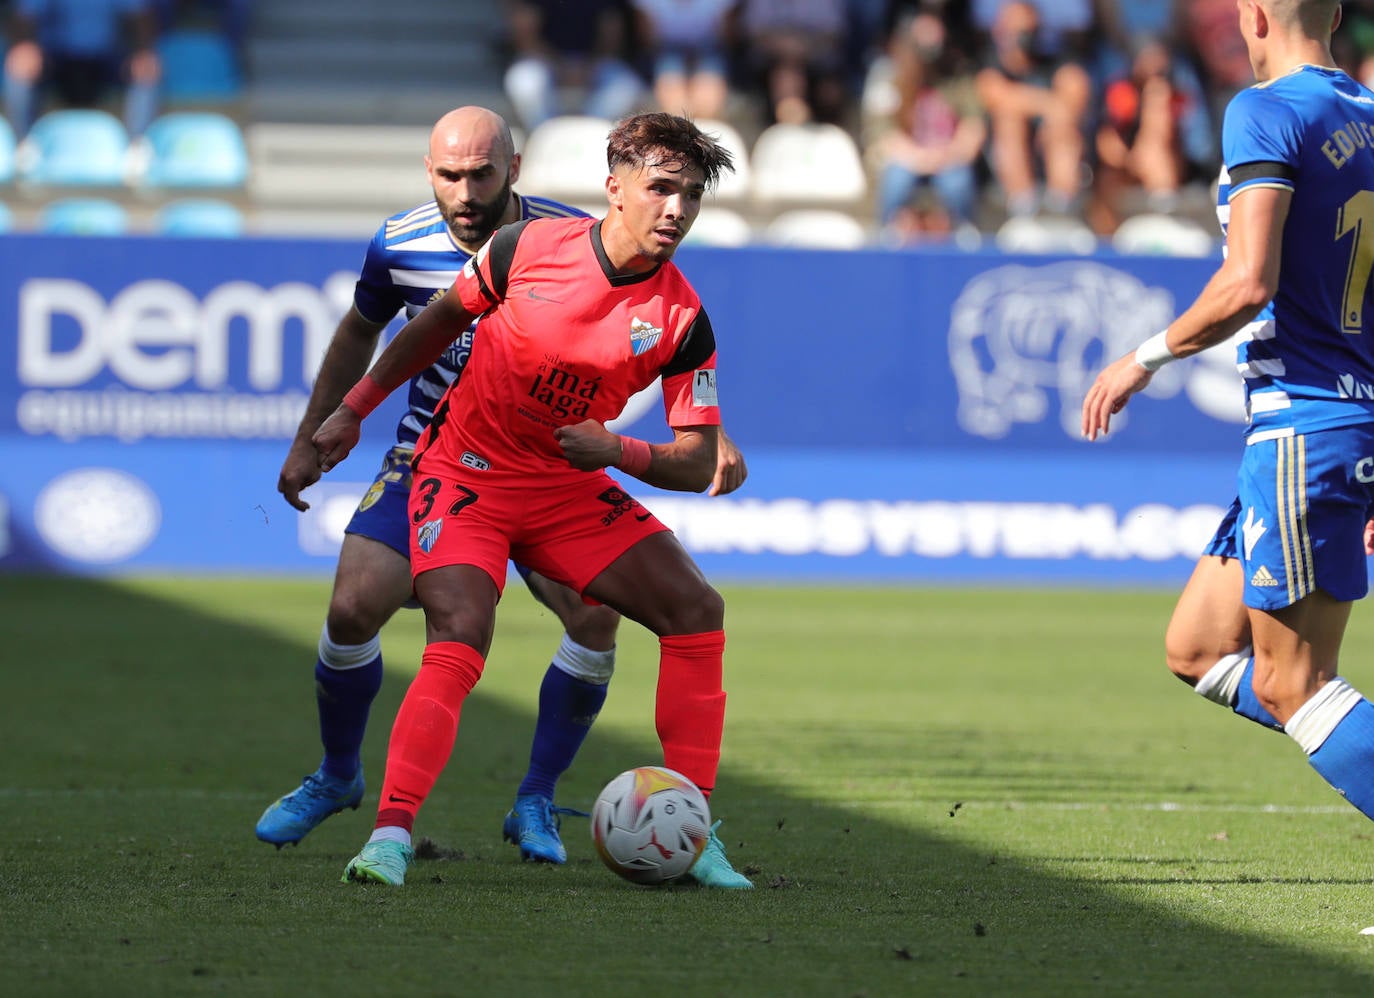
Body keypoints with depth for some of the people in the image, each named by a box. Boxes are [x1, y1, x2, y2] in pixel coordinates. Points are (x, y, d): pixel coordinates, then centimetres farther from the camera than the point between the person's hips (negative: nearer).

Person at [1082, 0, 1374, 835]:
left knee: (1292, 685, -6)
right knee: (1198, 649, 14)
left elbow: (1249, 284, -22)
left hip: (1304, 429, -9)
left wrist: (1147, 357, -7)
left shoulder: (1267, 112, -11)